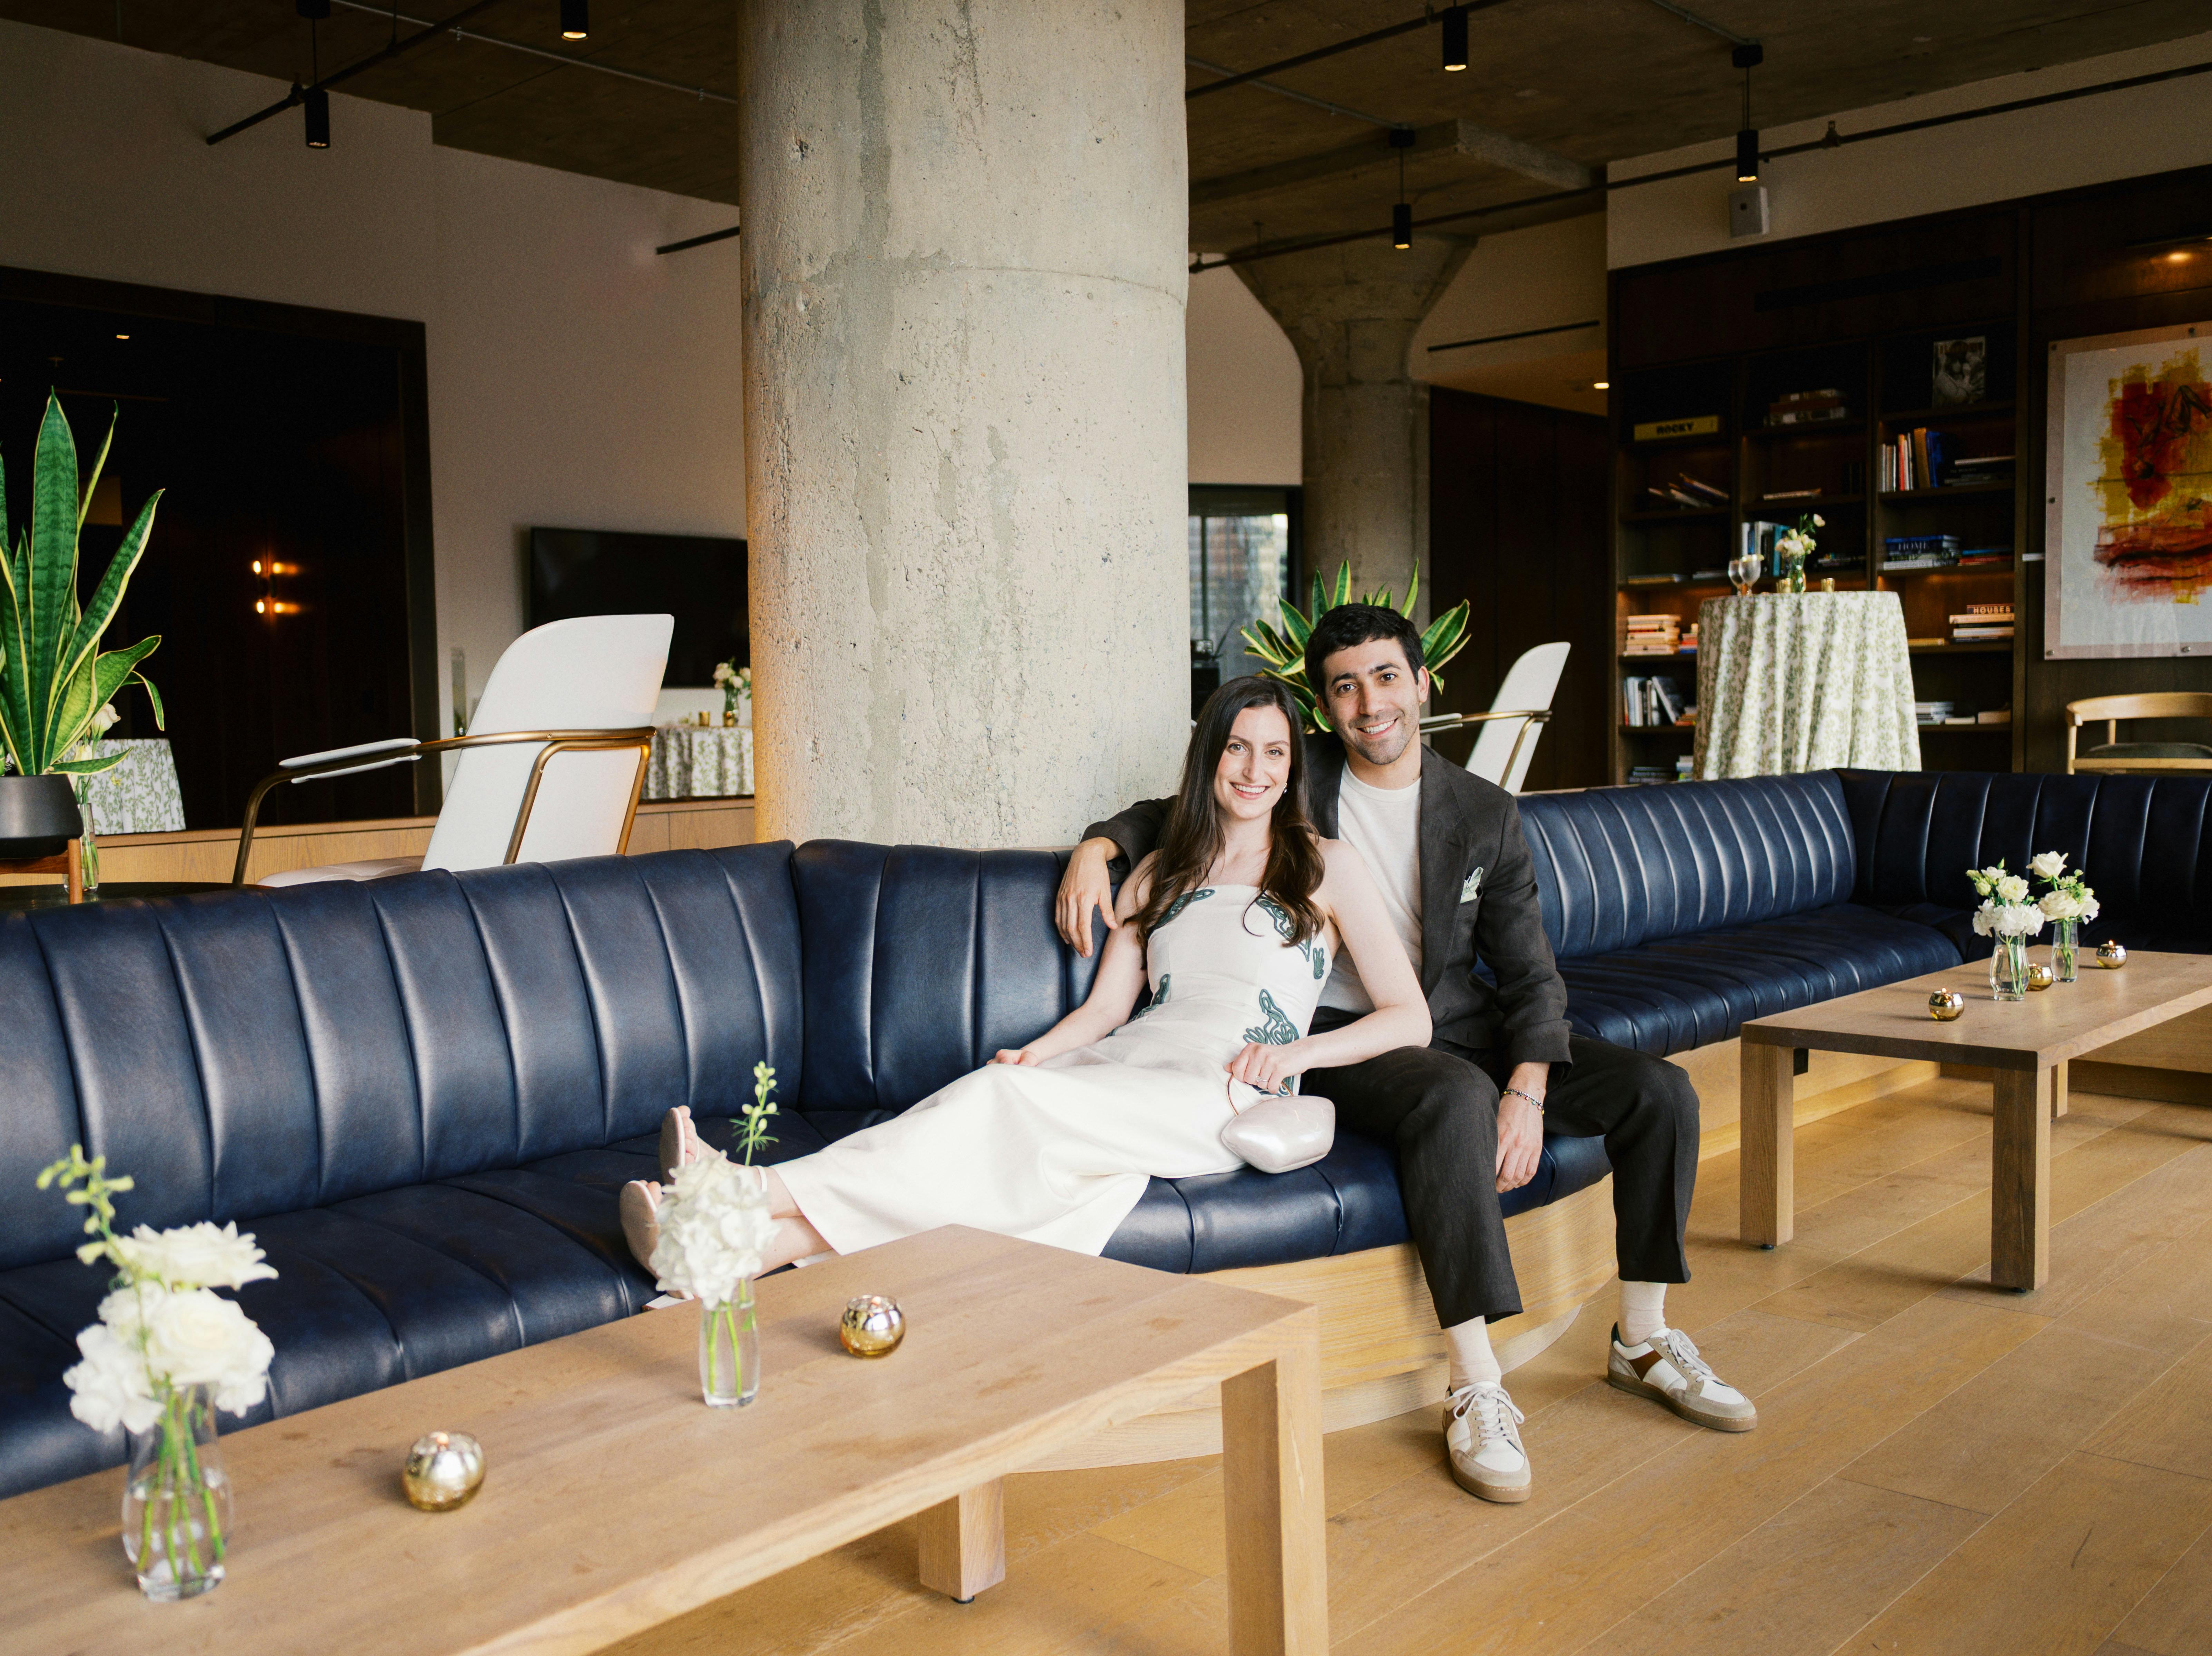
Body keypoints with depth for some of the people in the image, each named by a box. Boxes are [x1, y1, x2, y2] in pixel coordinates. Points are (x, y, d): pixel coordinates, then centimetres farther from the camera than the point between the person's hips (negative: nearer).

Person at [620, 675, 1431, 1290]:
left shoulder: (1327, 867, 12)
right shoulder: (1160, 874, 24)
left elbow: (1410, 1018, 7)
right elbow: (1104, 1008, 17)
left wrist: (1296, 1051, -8)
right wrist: (1037, 1053, -4)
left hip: (1227, 1100, -4)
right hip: (1127, 1070, 4)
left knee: (1009, 1108, -31)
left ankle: (761, 1194, -43)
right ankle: (758, 1246, -50)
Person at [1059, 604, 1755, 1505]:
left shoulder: (1486, 815, 4)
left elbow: (1530, 973, 2)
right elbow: (1176, 812, 15)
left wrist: (1527, 1090, -15)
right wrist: (1098, 847, -7)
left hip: (1462, 1027, 4)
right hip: (1344, 1038, -4)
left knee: (1661, 1092, -11)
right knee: (1456, 1095, -38)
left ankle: (1643, 1340, 7)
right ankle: (1476, 1391, -33)